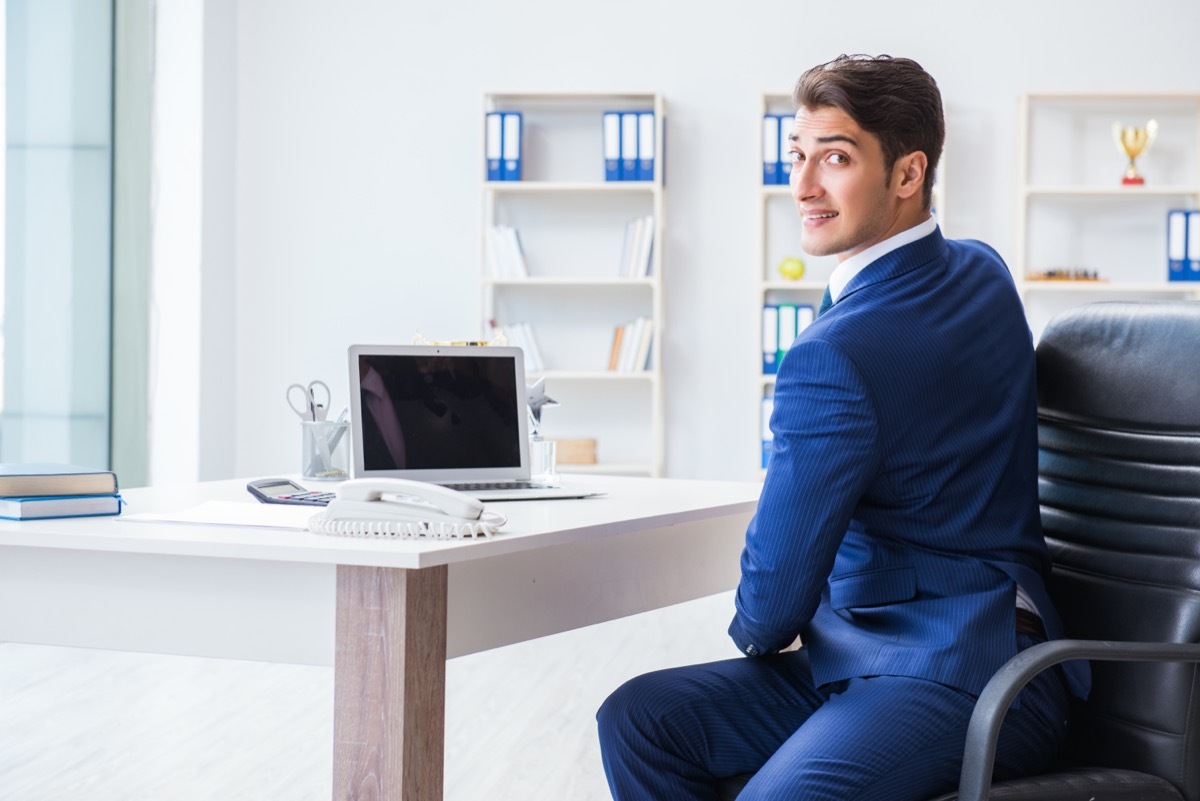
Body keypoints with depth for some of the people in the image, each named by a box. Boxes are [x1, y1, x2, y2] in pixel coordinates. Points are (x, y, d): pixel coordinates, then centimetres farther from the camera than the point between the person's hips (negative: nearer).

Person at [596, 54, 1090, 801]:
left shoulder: (836, 354, -19)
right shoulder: (984, 273, 10)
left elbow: (778, 580, -10)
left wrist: (757, 630, 9)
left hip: (960, 681, -11)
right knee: (638, 718, 1)